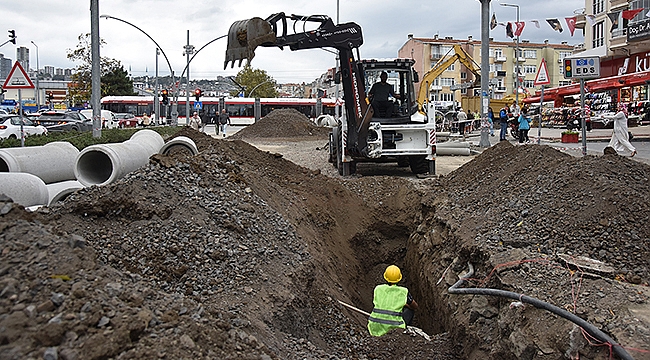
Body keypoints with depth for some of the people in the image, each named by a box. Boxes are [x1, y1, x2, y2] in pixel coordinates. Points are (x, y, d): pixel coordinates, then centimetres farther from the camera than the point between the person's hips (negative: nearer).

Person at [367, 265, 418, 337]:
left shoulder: (378, 289, 2)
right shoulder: (404, 292, -4)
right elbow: (415, 307, 13)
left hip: (376, 329, 3)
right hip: (394, 327, -2)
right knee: (410, 309, 21)